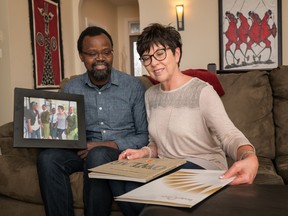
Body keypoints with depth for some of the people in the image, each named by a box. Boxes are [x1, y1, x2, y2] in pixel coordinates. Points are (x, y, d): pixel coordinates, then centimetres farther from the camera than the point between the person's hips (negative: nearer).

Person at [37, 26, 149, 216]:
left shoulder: (133, 86, -2)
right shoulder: (71, 89, 7)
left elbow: (145, 136, -3)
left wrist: (110, 145, -17)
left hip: (122, 152, -2)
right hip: (84, 151, 3)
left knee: (98, 156, -36)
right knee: (48, 158, -26)